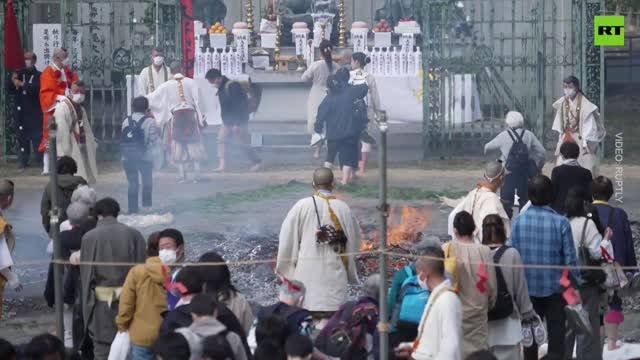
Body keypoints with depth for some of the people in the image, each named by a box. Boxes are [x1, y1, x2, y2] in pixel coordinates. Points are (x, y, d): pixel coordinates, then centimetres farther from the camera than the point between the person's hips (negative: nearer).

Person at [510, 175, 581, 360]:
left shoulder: (518, 221, -8)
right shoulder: (560, 223, -15)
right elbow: (570, 259, -12)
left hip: (527, 288, 2)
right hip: (555, 289, -2)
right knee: (556, 338, 6)